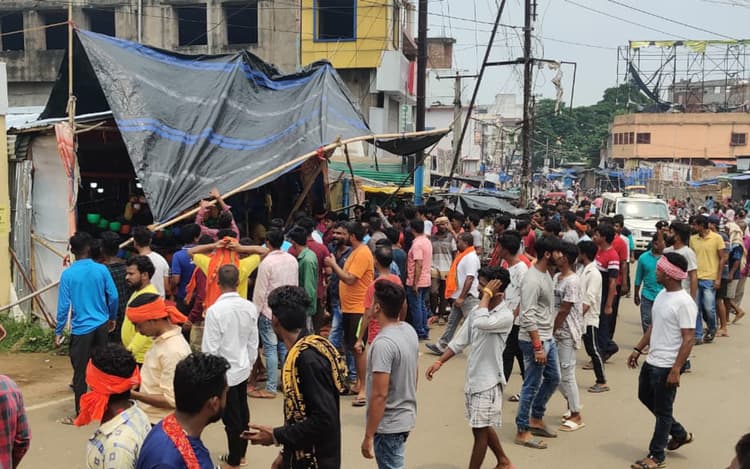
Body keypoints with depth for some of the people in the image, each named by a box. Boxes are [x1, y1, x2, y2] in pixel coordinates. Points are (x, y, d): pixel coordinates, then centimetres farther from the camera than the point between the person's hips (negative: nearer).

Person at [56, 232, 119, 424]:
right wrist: (112, 318, 15)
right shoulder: (101, 269, -4)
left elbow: (64, 305, -10)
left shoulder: (68, 274, -10)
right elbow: (114, 297, -2)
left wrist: (58, 331, -1)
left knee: (80, 373, 4)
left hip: (81, 329, -3)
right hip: (101, 325, 3)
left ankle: (80, 414, 8)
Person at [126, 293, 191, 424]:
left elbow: (171, 400, -23)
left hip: (160, 424, -9)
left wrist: (133, 394, -21)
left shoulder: (173, 350, -24)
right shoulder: (162, 340, 4)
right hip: (150, 418, 9)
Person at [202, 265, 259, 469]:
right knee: (242, 412, 19)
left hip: (224, 372, -5)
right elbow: (253, 342, 3)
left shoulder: (215, 310, -21)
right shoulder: (250, 307, -6)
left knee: (231, 417, 7)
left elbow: (210, 348, -17)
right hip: (242, 369, 5)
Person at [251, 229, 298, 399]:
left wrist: (255, 312, -5)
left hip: (269, 311, -6)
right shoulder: (292, 260, 3)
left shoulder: (267, 262, -16)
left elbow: (260, 291, -13)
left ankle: (270, 388, 2)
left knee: (270, 348, -1)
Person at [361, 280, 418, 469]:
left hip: (388, 424, -9)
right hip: (406, 417, 9)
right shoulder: (410, 331, 1)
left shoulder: (383, 343, -25)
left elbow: (379, 395, -25)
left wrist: (368, 436, -18)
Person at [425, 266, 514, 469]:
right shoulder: (478, 310, 5)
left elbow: (481, 323, -38)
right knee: (483, 427, 21)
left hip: (489, 381, -8)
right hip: (472, 379, 8)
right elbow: (460, 340, 9)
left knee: (480, 430, 1)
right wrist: (439, 362, 3)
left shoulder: (505, 315, -19)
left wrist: (487, 294, -27)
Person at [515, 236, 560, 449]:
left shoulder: (546, 274, 8)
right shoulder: (532, 280, -22)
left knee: (553, 378, 19)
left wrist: (547, 339, 17)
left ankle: (536, 419, 34)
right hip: (534, 340, -10)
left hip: (548, 337, 10)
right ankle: (522, 431, 12)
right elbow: (528, 317, -24)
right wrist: (537, 346, -24)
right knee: (532, 385, 0)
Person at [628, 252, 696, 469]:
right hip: (651, 361, 9)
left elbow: (689, 339, -22)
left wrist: (676, 370, -24)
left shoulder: (684, 303, -21)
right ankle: (680, 434, 39)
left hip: (667, 366, -9)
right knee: (645, 397, 24)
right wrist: (638, 349, 16)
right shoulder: (662, 295, 6)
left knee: (662, 411, 5)